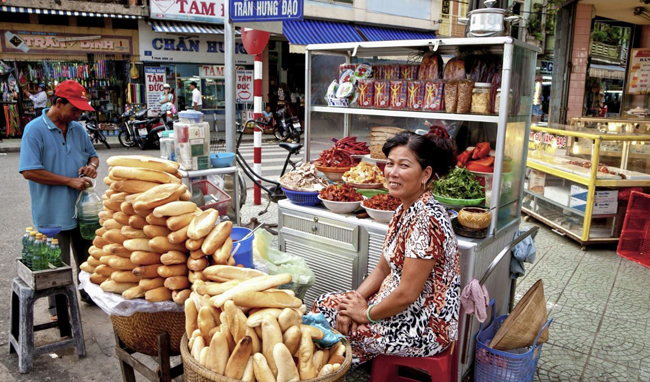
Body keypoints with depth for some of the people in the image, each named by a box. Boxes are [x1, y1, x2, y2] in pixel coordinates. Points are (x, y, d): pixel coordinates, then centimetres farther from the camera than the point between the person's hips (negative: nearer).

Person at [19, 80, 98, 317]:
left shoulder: (78, 129, 6)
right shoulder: (35, 130, -12)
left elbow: (93, 155, 18)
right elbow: (29, 171, -18)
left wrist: (92, 166, -6)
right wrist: (70, 181, -19)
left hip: (82, 208, 6)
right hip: (53, 213, -5)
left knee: (87, 256, 19)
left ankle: (89, 293, 38)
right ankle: (58, 307, 25)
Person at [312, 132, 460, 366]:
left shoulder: (426, 219, -26)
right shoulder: (404, 210, 4)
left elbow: (407, 294, -25)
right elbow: (383, 270, 10)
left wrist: (365, 314, -10)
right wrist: (356, 299, -5)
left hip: (426, 327, -9)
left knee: (326, 313, -3)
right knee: (324, 303, 7)